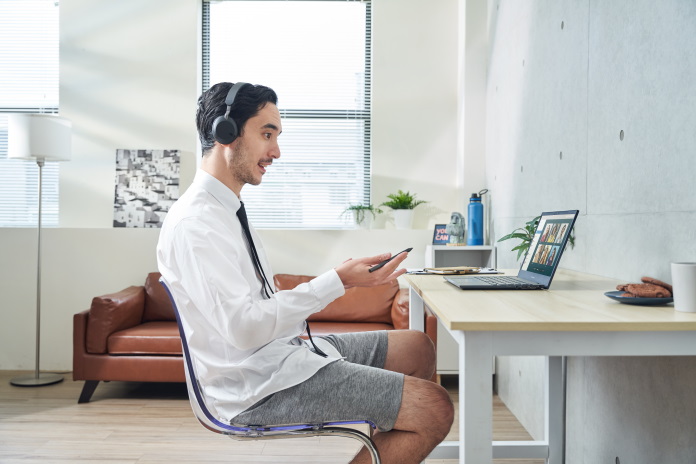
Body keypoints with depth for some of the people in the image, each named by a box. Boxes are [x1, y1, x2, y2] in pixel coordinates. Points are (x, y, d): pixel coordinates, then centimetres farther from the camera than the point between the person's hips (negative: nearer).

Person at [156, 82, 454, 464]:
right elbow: (244, 328, -26)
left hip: (280, 349, 10)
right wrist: (336, 282, -22)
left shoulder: (227, 209, 14)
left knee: (418, 349, 14)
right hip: (259, 387, -10)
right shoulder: (194, 224, -19)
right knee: (435, 410, -15)